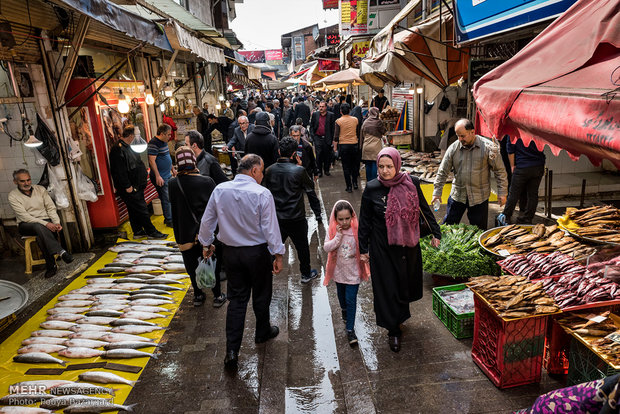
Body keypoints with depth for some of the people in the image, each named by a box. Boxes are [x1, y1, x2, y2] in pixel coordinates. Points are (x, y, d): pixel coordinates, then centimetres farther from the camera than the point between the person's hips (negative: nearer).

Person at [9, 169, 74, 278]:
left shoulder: (40, 189, 6)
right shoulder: (13, 196, -3)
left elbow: (51, 208, 5)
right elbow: (24, 217, -13)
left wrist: (56, 222, -14)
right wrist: (45, 224, -25)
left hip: (45, 221, 2)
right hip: (26, 225, -2)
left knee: (41, 235, -33)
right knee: (39, 227, -37)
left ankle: (51, 265, -29)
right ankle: (61, 252, -44)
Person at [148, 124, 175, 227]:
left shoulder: (164, 142, 12)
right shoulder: (154, 143, -17)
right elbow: (152, 160, -23)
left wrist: (172, 169, 28)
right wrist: (158, 176, -26)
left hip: (167, 175, 9)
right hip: (161, 178, -9)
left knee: (169, 198, 15)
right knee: (167, 199, -4)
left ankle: (168, 217, 26)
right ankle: (169, 220, 7)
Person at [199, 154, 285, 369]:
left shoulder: (219, 190, -5)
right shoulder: (262, 194, -19)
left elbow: (207, 221, 5)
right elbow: (271, 228, -16)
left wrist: (206, 243, 20)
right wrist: (278, 255, -7)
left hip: (231, 253, 4)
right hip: (257, 253, -3)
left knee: (236, 299, 11)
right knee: (261, 295, 18)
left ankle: (232, 350, 8)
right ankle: (263, 332, 41)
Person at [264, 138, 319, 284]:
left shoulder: (269, 170, -5)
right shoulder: (299, 170, -17)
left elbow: (266, 190, 6)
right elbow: (310, 187, -1)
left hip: (276, 217, 3)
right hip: (296, 218, -3)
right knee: (302, 246, 16)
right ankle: (306, 274, 32)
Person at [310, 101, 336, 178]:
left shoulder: (331, 115, 3)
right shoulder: (315, 114, 8)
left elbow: (333, 127, 2)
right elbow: (311, 126, 11)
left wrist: (333, 139, -4)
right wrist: (312, 135, -1)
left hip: (327, 138, 0)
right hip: (318, 138, 0)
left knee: (327, 155, 5)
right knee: (319, 154, -5)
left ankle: (326, 170, 21)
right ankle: (319, 171, 4)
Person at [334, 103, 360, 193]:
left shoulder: (338, 121, -8)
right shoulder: (355, 120, 0)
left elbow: (336, 136, -7)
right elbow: (358, 132, 10)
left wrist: (335, 146, 3)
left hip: (343, 145, -2)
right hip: (354, 144, 3)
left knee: (346, 167, 3)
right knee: (354, 165, 18)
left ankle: (349, 186, 5)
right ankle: (355, 183, 21)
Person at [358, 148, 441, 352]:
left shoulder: (412, 183, -6)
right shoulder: (372, 189, -10)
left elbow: (424, 209, 7)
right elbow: (365, 220, -3)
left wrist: (435, 232, 11)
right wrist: (363, 249, 0)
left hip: (408, 244, 2)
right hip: (382, 247, -2)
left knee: (406, 281, 16)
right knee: (387, 286, 4)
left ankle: (400, 314, 44)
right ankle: (393, 330, 21)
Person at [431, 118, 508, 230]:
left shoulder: (488, 147, -10)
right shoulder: (453, 148, -3)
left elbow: (500, 171, -3)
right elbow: (443, 172, 1)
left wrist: (502, 192, -5)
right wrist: (437, 192, -3)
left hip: (479, 198, -2)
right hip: (457, 195, 2)